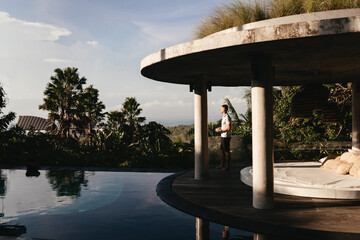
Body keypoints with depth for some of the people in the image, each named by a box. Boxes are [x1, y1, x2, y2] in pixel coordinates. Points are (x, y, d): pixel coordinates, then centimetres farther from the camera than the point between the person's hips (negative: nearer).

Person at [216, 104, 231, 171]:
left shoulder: (227, 117, -17)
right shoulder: (224, 117, 14)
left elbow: (228, 128, -22)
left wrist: (220, 130, -15)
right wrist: (220, 128, 11)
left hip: (226, 137, -10)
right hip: (223, 136, 10)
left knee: (227, 151, -2)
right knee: (222, 150, 15)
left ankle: (228, 166, 7)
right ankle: (222, 164, 24)